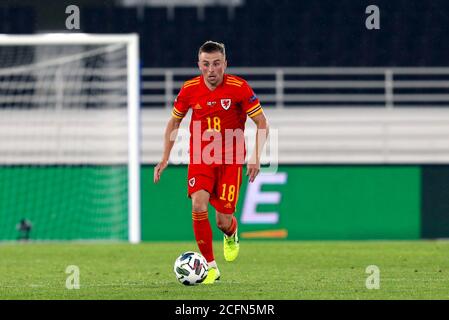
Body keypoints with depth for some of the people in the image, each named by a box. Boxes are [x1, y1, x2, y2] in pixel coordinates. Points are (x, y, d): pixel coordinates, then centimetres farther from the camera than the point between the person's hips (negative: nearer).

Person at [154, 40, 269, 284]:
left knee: (223, 221, -3)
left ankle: (231, 235, 38)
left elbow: (262, 124, -6)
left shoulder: (239, 88, -12)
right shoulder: (189, 89, -5)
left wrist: (256, 157, -18)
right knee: (198, 205, -22)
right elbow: (173, 122, 12)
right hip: (200, 157, 2)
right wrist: (165, 159, 7)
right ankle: (210, 267, -11)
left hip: (230, 159, -1)